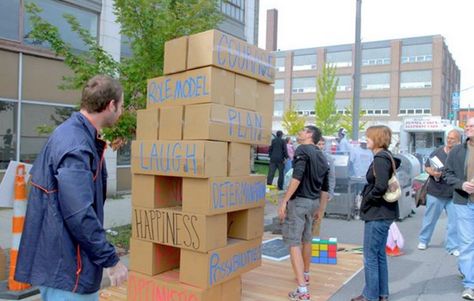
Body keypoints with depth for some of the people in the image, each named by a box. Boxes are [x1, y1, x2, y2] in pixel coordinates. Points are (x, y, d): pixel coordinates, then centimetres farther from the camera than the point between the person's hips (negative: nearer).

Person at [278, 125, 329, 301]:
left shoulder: (302, 150, -10)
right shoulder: (322, 157, 14)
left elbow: (297, 177, -22)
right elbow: (325, 188, 17)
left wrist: (284, 201, -20)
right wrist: (320, 209, 25)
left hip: (299, 200, -8)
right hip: (313, 202, 8)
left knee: (294, 243, -7)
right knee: (306, 239, 24)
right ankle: (305, 275, 43)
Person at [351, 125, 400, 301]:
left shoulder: (380, 159, -18)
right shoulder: (387, 157, 10)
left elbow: (381, 186, -29)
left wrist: (367, 199, -13)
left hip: (377, 214, -10)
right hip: (383, 213, 10)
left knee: (370, 257, 1)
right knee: (380, 255, 18)